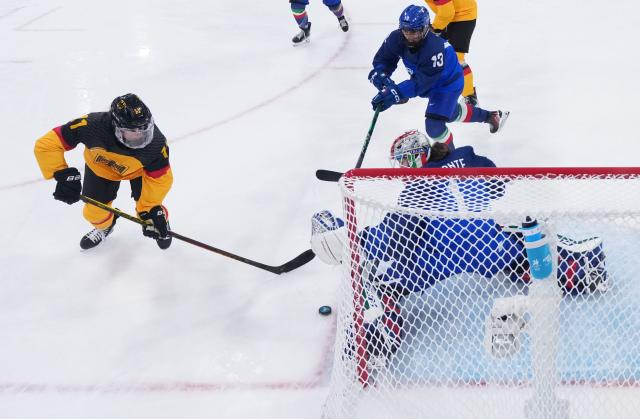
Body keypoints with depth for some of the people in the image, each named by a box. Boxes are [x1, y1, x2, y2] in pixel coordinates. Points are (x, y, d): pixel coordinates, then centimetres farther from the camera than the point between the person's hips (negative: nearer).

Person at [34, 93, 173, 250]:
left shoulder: (156, 142, -40)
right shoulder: (92, 125, -44)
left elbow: (159, 178, -25)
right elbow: (47, 144, -37)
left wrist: (152, 210, -27)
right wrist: (63, 175, -45)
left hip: (139, 169, -1)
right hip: (100, 167, 1)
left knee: (146, 204, -7)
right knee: (94, 212, 4)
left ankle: (161, 223, 32)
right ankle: (105, 226, 43)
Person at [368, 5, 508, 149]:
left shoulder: (434, 49, -41)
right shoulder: (396, 39, -24)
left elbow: (422, 83, -39)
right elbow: (383, 60, -14)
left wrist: (395, 93, -48)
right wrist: (381, 78, -37)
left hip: (448, 83, -8)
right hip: (429, 82, 8)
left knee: (434, 126, -18)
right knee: (452, 113, 29)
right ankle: (490, 116, 53)